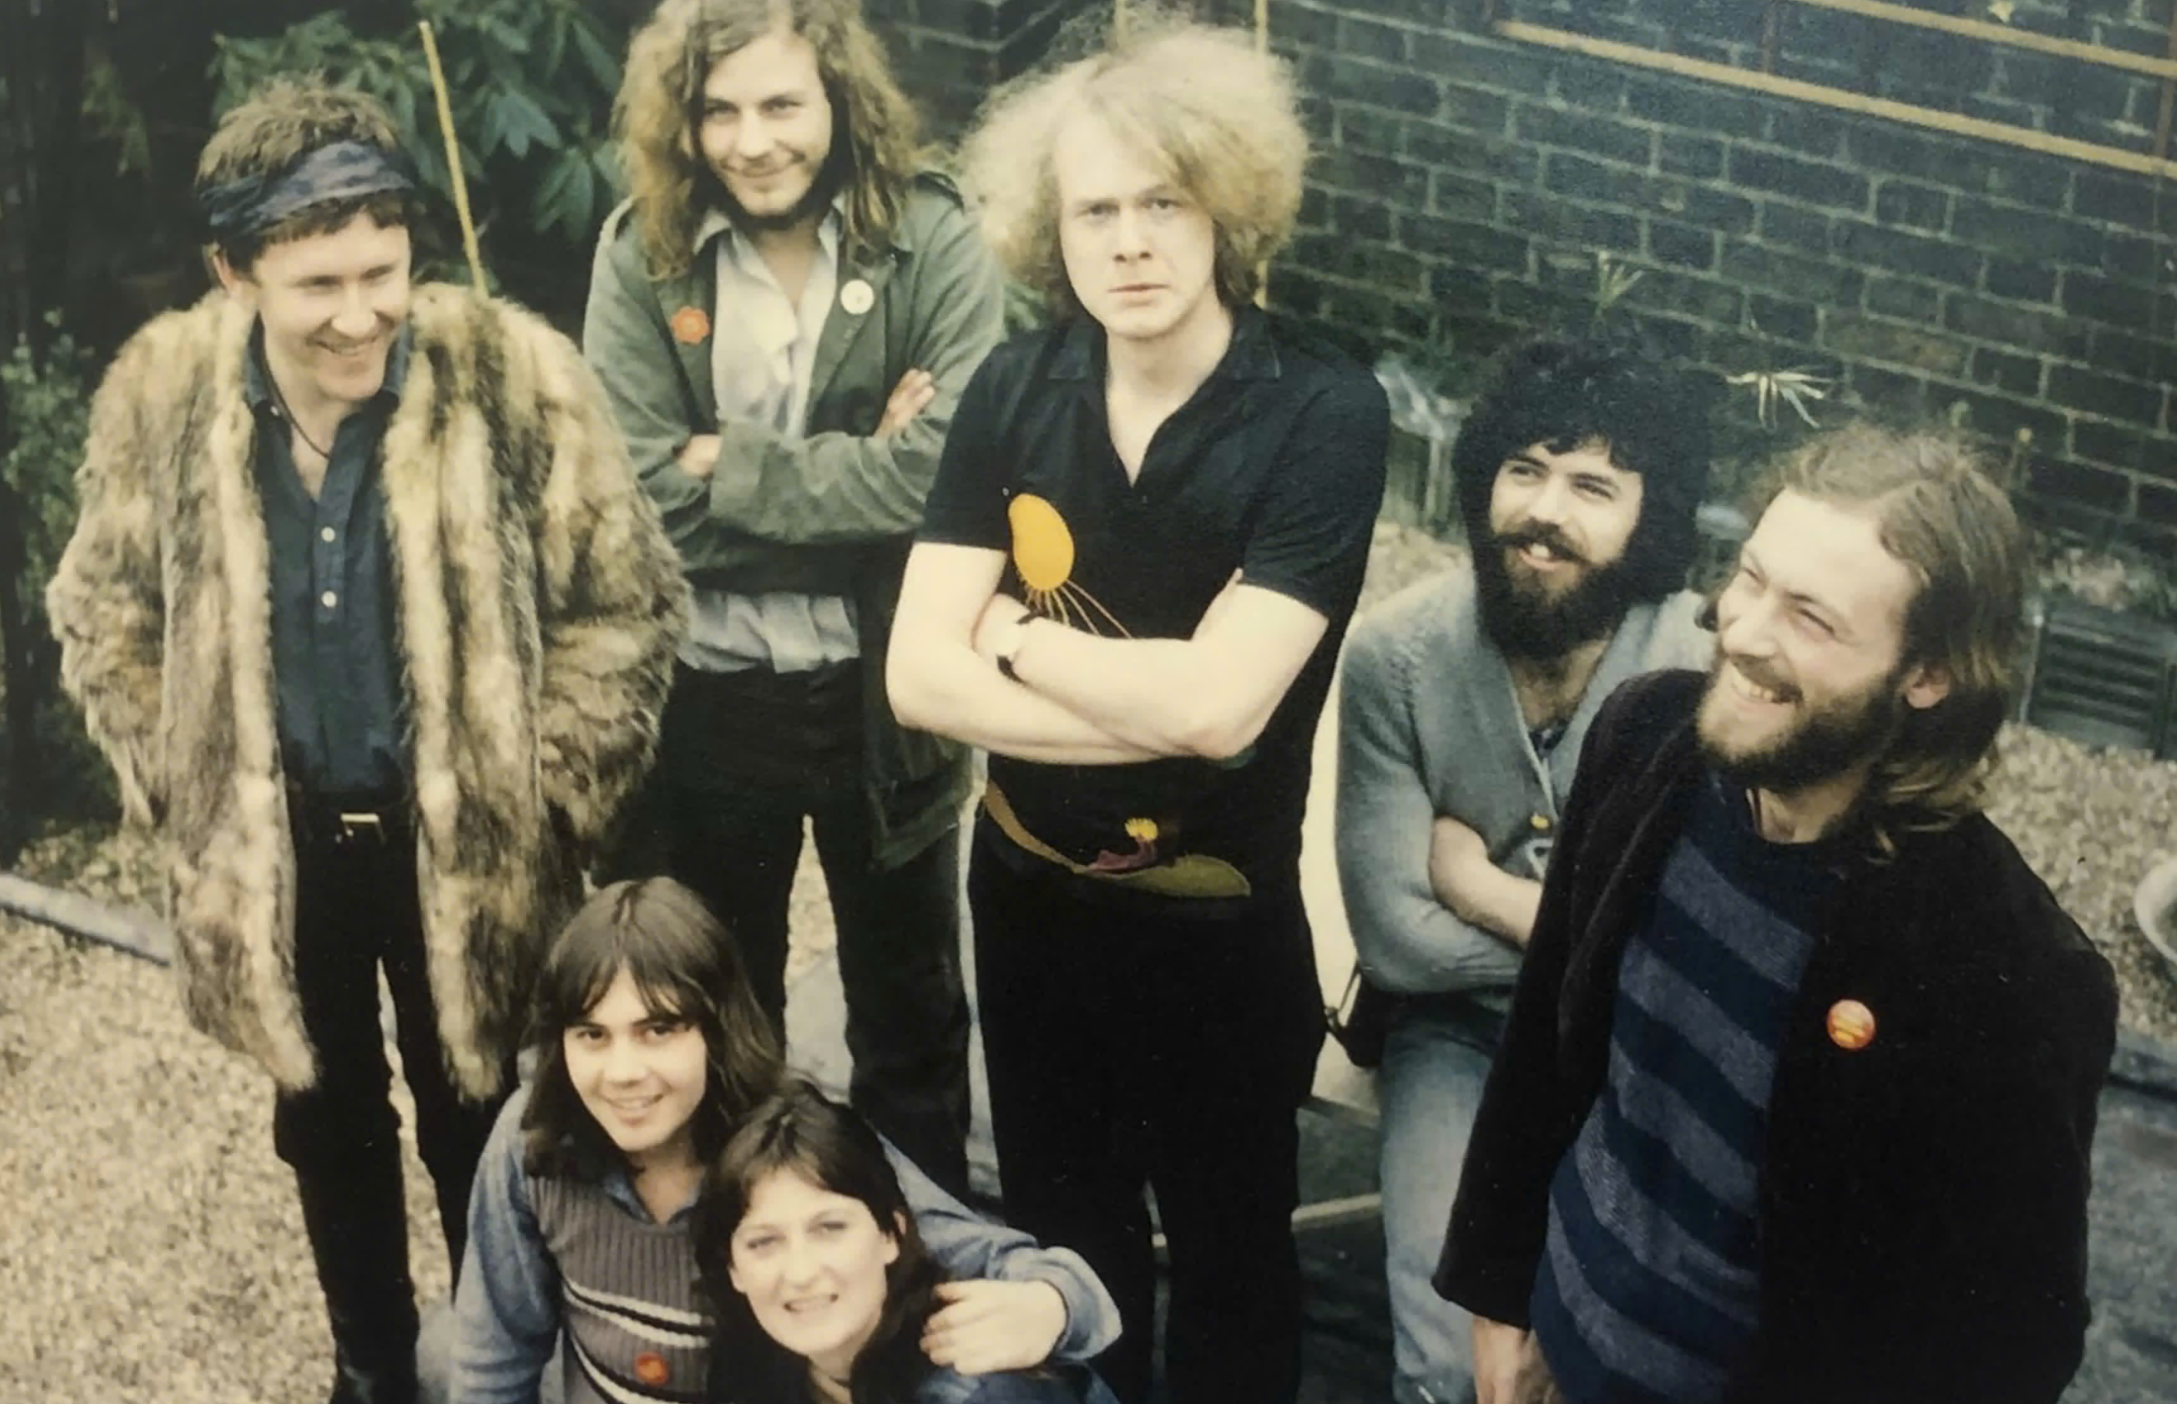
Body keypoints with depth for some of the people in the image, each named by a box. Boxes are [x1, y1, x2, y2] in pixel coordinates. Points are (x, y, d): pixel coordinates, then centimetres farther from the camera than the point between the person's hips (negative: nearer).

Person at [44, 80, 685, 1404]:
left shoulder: (516, 375, -18)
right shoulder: (161, 394, -11)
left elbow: (627, 604, -9)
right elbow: (105, 614, 5)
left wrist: (538, 800, -9)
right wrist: (186, 791, 1)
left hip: (465, 845, -2)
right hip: (279, 843, 3)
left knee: (478, 1128, 14)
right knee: (329, 1121, 20)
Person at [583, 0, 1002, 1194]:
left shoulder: (932, 243, -13)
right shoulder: (642, 252, -7)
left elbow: (940, 475, -23)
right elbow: (642, 493, -14)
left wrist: (730, 466, -18)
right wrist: (852, 477, -19)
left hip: (877, 694, -1)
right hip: (705, 697, 1)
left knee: (909, 1007, 19)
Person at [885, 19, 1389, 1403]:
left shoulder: (1326, 414, -22)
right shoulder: (1015, 391, -8)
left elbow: (1215, 703, -29)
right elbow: (922, 677, -14)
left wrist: (1016, 633, -15)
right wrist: (1149, 712, -24)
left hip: (1219, 925, -4)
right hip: (1030, 897, 4)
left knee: (1229, 1248, 18)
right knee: (1061, 1231, 26)